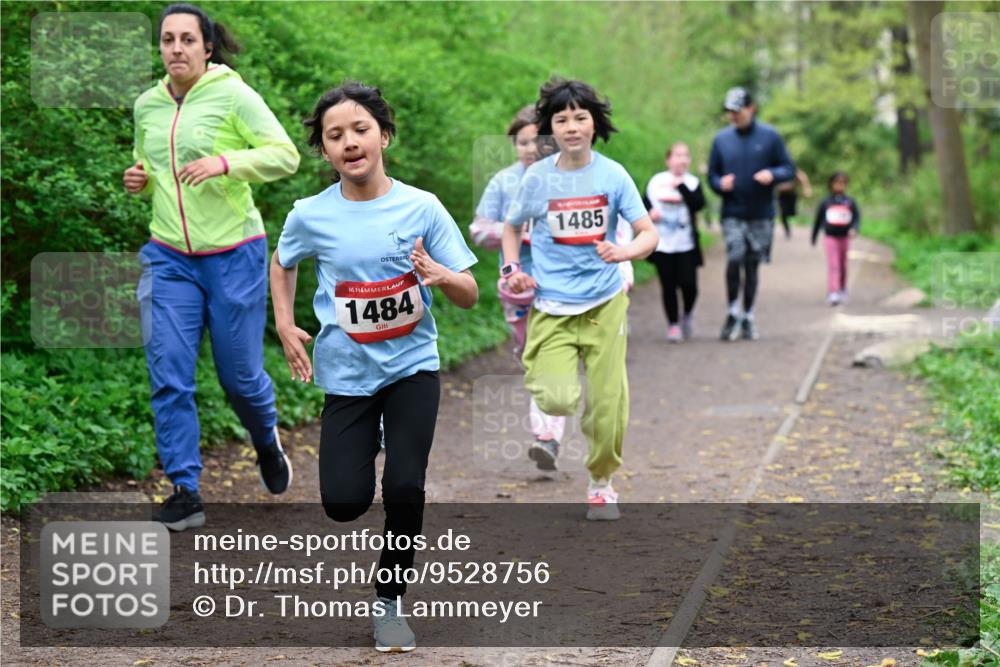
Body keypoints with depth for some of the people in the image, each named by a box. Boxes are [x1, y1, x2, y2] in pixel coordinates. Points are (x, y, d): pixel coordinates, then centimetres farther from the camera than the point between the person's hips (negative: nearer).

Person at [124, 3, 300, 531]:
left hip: (233, 255, -4)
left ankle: (267, 442, 39)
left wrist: (225, 162, -27)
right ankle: (185, 492, 1)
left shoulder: (232, 94, -9)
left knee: (239, 373, 6)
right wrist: (138, 180, 0)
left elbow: (285, 154, -13)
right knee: (169, 375, -5)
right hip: (169, 258, 4)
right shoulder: (147, 105, 7)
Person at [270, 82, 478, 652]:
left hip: (413, 364, -1)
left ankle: (391, 600, 10)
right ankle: (364, 448, 33)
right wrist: (285, 325, 3)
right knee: (345, 502, -5)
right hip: (348, 370, 1)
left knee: (404, 487, -14)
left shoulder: (421, 207, -11)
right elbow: (282, 263, 15)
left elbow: (470, 296, -8)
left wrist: (442, 275, -29)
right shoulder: (311, 215, -8)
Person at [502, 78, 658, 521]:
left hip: (604, 302, 1)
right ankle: (538, 373, 17)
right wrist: (512, 269, -3)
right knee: (557, 401, -19)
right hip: (551, 304, -1)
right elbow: (512, 227, 14)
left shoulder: (612, 175, -3)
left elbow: (649, 234, -1)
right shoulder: (537, 178, -2)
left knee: (606, 404, 3)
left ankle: (601, 482, 27)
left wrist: (624, 252, -23)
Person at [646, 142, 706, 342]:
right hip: (662, 244, 1)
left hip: (686, 244, 0)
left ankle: (688, 313, 22)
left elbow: (699, 204, -13)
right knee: (668, 286, 1)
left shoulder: (692, 182, 4)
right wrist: (649, 213, -7)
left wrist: (682, 187, -21)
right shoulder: (656, 182, 5)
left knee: (688, 284, -7)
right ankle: (673, 324, 15)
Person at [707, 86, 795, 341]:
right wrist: (721, 184, -11)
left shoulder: (770, 136, -1)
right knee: (734, 260, -18)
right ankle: (733, 313, -3)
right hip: (732, 215, 0)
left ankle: (748, 317, 20)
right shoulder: (721, 139, 5)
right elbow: (712, 174, 12)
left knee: (752, 265, 7)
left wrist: (772, 174, -19)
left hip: (761, 215, 0)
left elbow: (788, 169, 2)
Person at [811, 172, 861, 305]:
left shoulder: (850, 202, 2)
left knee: (843, 266, 13)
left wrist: (854, 229, -24)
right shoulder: (825, 203, 1)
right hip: (830, 238, -2)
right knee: (833, 265, -12)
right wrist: (814, 238, 16)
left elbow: (857, 218, -3)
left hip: (844, 238, 2)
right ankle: (833, 293, -19)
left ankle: (842, 290, 32)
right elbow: (818, 220, 10)